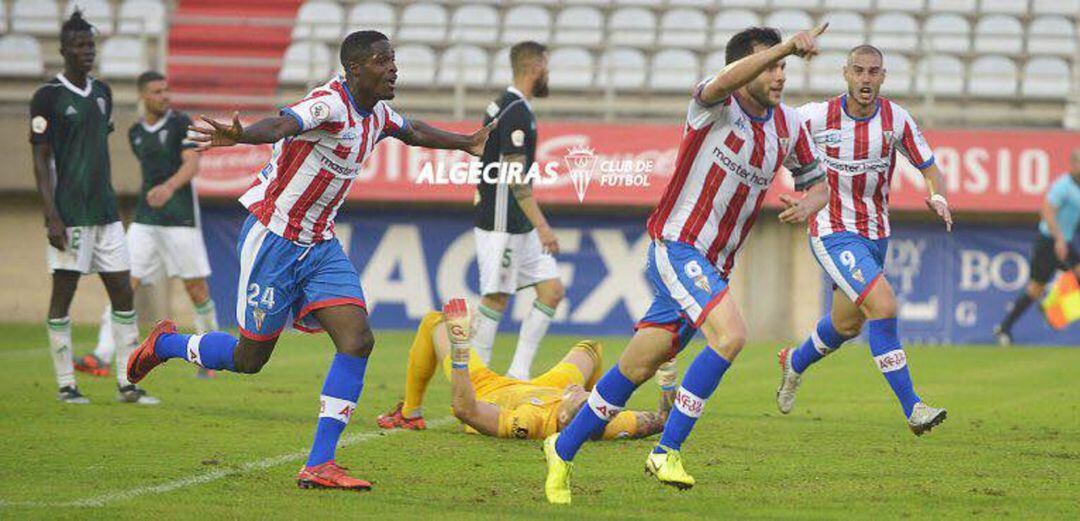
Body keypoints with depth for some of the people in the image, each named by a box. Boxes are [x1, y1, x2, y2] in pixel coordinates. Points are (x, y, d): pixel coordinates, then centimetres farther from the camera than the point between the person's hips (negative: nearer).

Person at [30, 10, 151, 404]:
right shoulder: (48, 97, -7)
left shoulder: (102, 93, 13)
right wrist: (52, 218, -15)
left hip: (104, 211, 7)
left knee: (123, 293, 4)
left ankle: (127, 384, 8)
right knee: (63, 294, -1)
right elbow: (41, 160, -9)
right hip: (68, 215, -7)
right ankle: (66, 385, 5)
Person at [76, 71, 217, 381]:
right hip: (145, 220, 4)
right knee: (125, 283, -8)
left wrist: (170, 187, -33)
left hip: (180, 219, -4)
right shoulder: (136, 133, 12)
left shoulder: (181, 123, -4)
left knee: (196, 287, 1)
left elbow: (192, 164, -16)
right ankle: (102, 358, -16)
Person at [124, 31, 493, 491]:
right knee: (250, 358, 4)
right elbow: (282, 124, -44)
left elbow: (412, 131, 30)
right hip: (272, 240, -8)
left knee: (358, 340, -10)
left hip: (320, 246, 8)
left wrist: (466, 142, 43)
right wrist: (239, 136, -65)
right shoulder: (329, 104, -23)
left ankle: (319, 465, -8)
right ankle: (165, 344, 33)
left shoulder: (376, 115, 5)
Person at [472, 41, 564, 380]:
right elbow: (516, 177, -21)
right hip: (503, 226, -10)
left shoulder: (502, 107, 15)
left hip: (519, 226, 10)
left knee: (552, 289, 6)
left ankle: (518, 374, 6)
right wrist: (542, 226, -21)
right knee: (495, 299, -4)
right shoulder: (516, 113, -16)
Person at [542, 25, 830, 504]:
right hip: (677, 246, -7)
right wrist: (787, 46, -48)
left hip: (714, 267, 7)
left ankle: (562, 449, 25)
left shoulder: (789, 126, 7)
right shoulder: (714, 105, -13)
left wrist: (807, 204, -5)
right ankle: (666, 452, -18)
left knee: (636, 369, 10)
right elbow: (729, 79, -37)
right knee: (730, 335, -26)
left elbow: (816, 182, 19)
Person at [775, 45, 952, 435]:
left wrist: (936, 196, -19)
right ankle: (911, 407, -20)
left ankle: (795, 362, 54)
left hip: (876, 235, 5)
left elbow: (928, 168, 1)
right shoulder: (819, 117, -13)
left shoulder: (896, 118, -6)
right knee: (883, 305, -24)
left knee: (847, 324, 22)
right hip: (833, 234, -5)